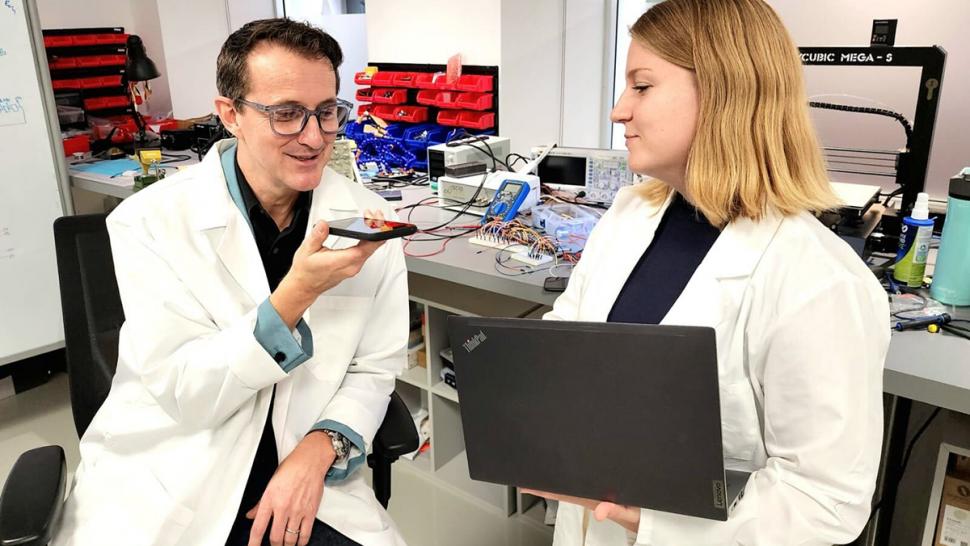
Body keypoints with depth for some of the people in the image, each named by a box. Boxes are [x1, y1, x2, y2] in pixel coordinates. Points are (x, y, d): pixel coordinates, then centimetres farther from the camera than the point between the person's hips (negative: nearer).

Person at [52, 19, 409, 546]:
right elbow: (183, 393, -14)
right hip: (159, 487, -1)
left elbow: (374, 369, 2)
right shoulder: (151, 220, -11)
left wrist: (320, 448, -16)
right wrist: (297, 294, -26)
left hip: (303, 471, 1)